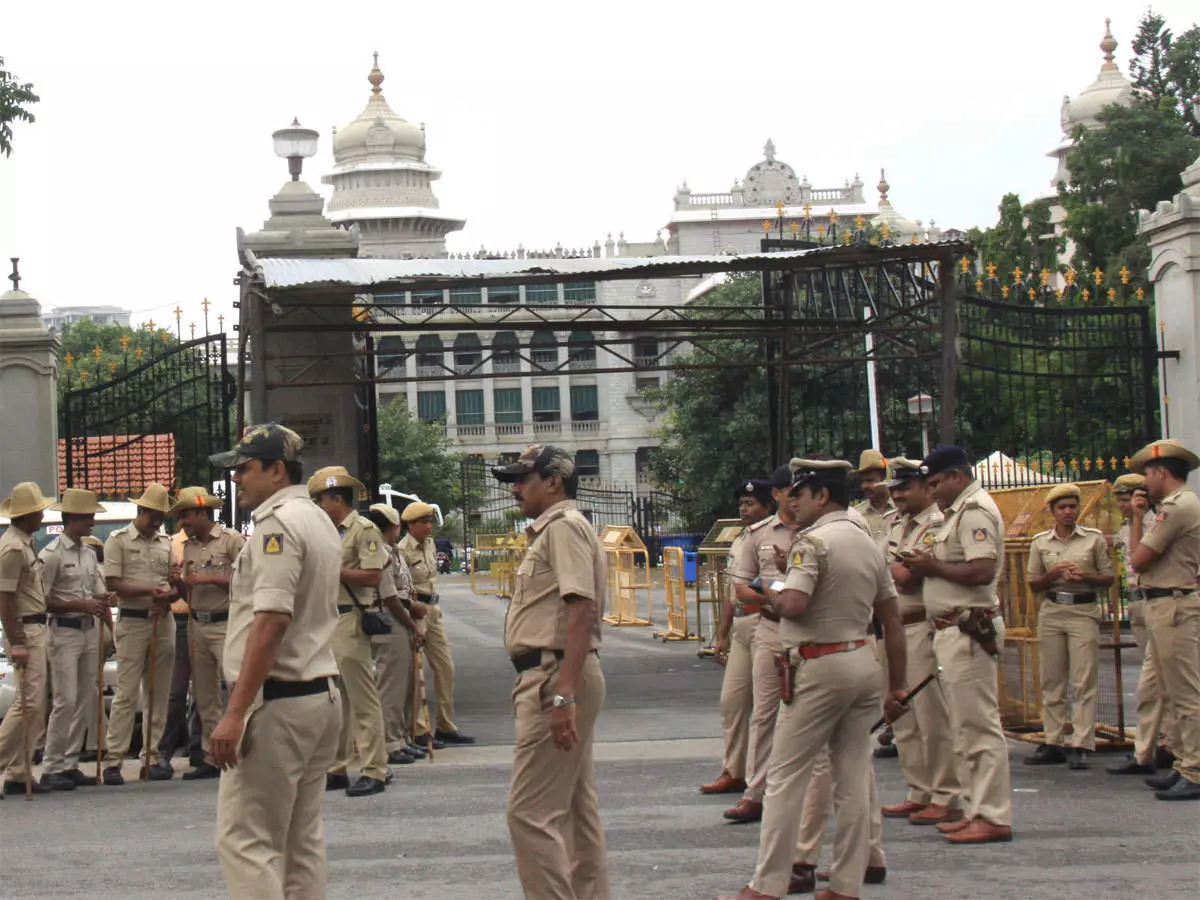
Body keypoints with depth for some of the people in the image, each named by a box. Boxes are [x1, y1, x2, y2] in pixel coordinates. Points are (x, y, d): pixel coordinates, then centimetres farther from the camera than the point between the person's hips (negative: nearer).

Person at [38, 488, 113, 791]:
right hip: (64, 632, -7)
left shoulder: (89, 553, 15)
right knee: (66, 700, -10)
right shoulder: (52, 554, -8)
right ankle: (52, 768, -3)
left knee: (87, 699, 6)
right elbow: (41, 600, -12)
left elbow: (101, 594, 18)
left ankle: (70, 764, 13)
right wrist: (80, 605, -16)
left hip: (90, 630, 7)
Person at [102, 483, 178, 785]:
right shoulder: (118, 540, 1)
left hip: (163, 622, 5)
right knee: (126, 694, -8)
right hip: (132, 622, -5)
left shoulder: (166, 543, 15)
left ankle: (151, 757, 12)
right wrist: (149, 591, -18)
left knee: (159, 693, 6)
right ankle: (113, 760, -6)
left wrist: (168, 596, -7)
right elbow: (113, 583, -8)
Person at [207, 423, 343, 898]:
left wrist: (235, 713, -24)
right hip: (322, 694, 10)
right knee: (302, 841, 12)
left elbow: (270, 623, -22)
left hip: (278, 699, -10)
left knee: (246, 840, -8)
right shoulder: (321, 522, 17)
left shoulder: (277, 523, -13)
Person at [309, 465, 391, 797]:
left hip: (349, 621, -9)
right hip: (326, 621, 9)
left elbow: (373, 576, -16)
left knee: (362, 699, -7)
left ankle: (374, 771, -5)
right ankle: (338, 769, 18)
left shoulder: (364, 530, -6)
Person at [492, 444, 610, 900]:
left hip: (556, 677, -11)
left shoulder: (565, 526, -11)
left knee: (530, 812, -12)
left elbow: (580, 610, -22)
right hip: (557, 679, 11)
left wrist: (563, 696, -28)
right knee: (577, 808, 13)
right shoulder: (550, 529, 22)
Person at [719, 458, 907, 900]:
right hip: (864, 662, 8)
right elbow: (893, 621, 14)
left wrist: (773, 596, -2)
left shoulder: (813, 540, -11)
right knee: (853, 779, 9)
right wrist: (897, 686, 18)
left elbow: (794, 604, -25)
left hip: (819, 666, -8)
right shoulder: (869, 544, 13)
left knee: (785, 778, -1)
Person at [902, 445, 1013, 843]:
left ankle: (994, 816, -6)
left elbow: (982, 571, -25)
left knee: (979, 724, -8)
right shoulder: (960, 511, 20)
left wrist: (933, 567, -13)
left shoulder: (975, 511, -13)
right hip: (956, 630, 11)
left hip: (969, 628, -11)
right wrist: (926, 565, 7)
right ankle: (978, 809, 19)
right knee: (967, 725, 13)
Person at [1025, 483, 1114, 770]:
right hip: (1051, 612, 2)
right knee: (1051, 681, 4)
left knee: (1084, 681, -7)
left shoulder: (1094, 538, 5)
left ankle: (1080, 745, -8)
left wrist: (1086, 577, -13)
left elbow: (1108, 578, 6)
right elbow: (1033, 584, 11)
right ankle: (1053, 743, 9)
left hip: (1084, 612, -2)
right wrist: (1053, 575, -8)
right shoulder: (1040, 542, 9)